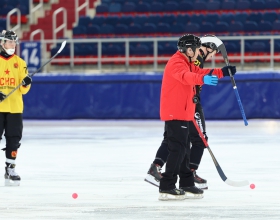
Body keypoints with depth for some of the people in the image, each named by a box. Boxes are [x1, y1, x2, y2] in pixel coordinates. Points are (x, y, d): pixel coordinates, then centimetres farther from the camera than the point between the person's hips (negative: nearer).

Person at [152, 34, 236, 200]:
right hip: (175, 114, -11)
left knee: (184, 149, 16)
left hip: (182, 114, 11)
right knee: (178, 148, -12)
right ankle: (166, 188, -13)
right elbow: (186, 77, -38)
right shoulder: (176, 63, -18)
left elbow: (200, 73, 27)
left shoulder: (187, 63, 17)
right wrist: (203, 79, -55)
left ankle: (187, 185, 25)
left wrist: (222, 72, 20)